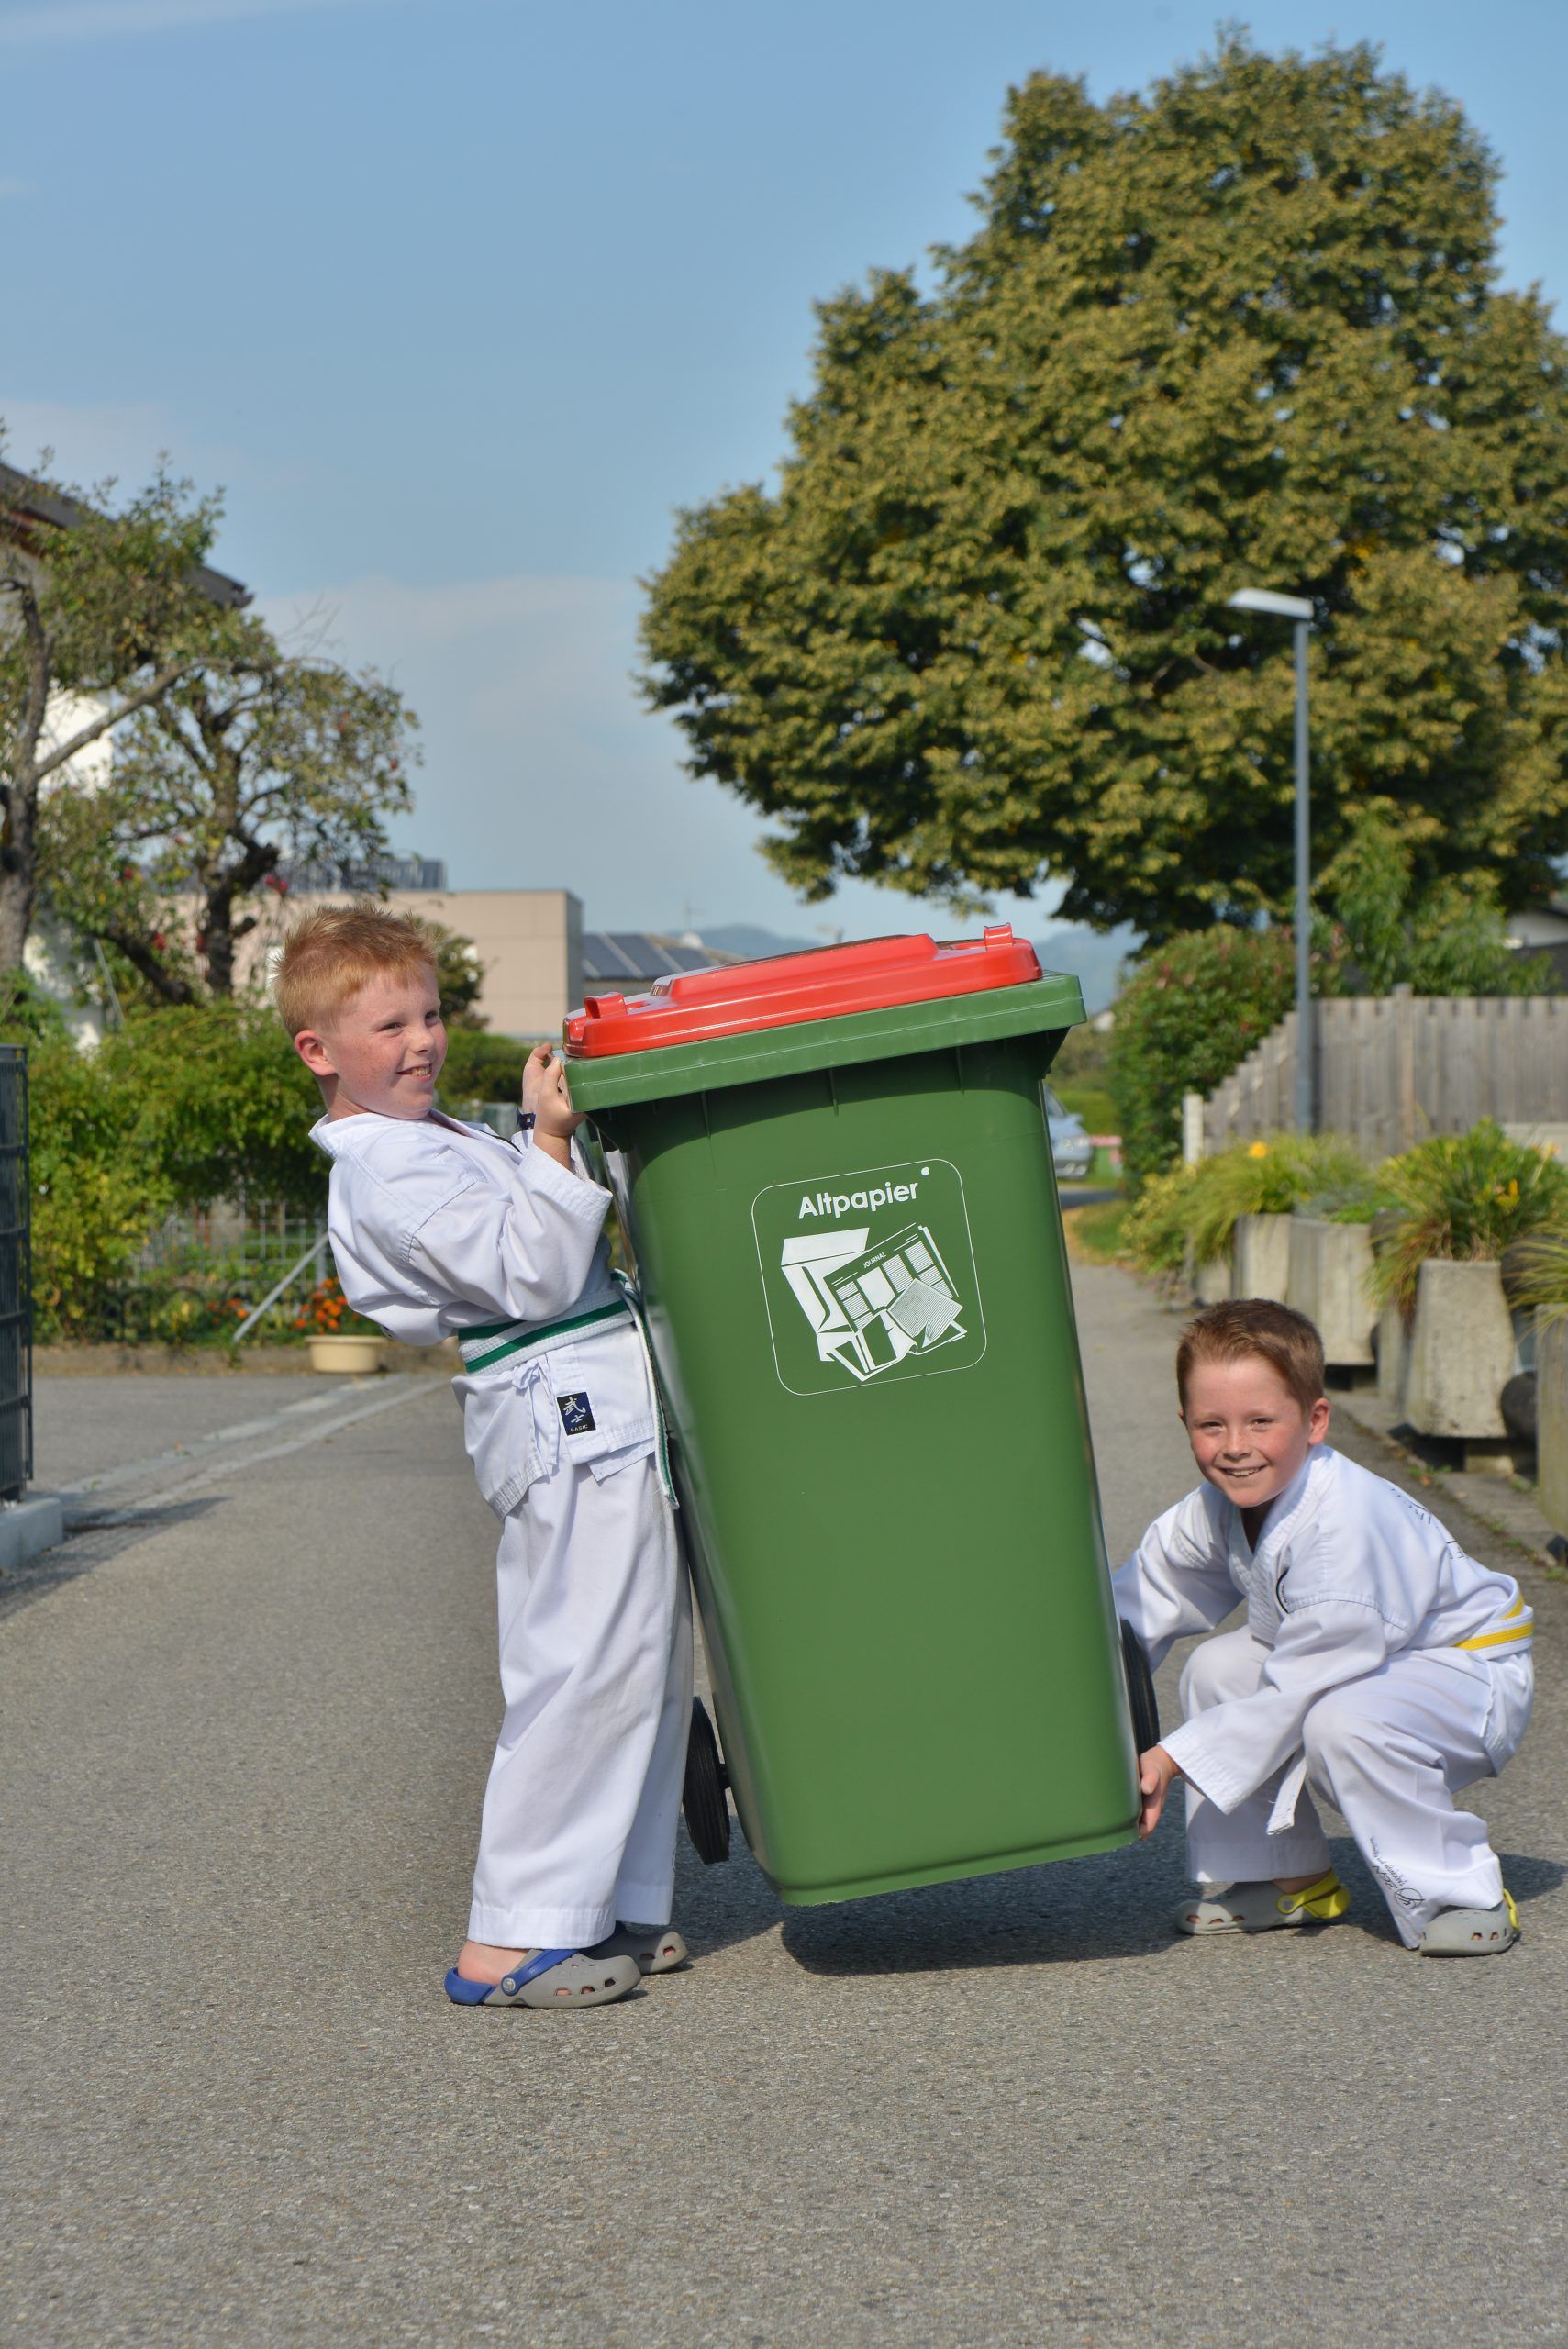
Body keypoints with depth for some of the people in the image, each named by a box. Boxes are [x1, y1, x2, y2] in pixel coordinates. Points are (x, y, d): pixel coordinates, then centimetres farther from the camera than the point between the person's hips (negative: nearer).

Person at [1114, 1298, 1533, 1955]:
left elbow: (1297, 1689, -31)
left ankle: (1461, 1895, -15)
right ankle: (1285, 1877, 10)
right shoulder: (1216, 1508, -8)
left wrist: (1173, 1759, -28)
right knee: (1217, 1669, -6)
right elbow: (1140, 1603, 5)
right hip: (1356, 1658, 9)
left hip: (1470, 1669, -9)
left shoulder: (1344, 1524, -34)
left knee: (1343, 1721, -35)